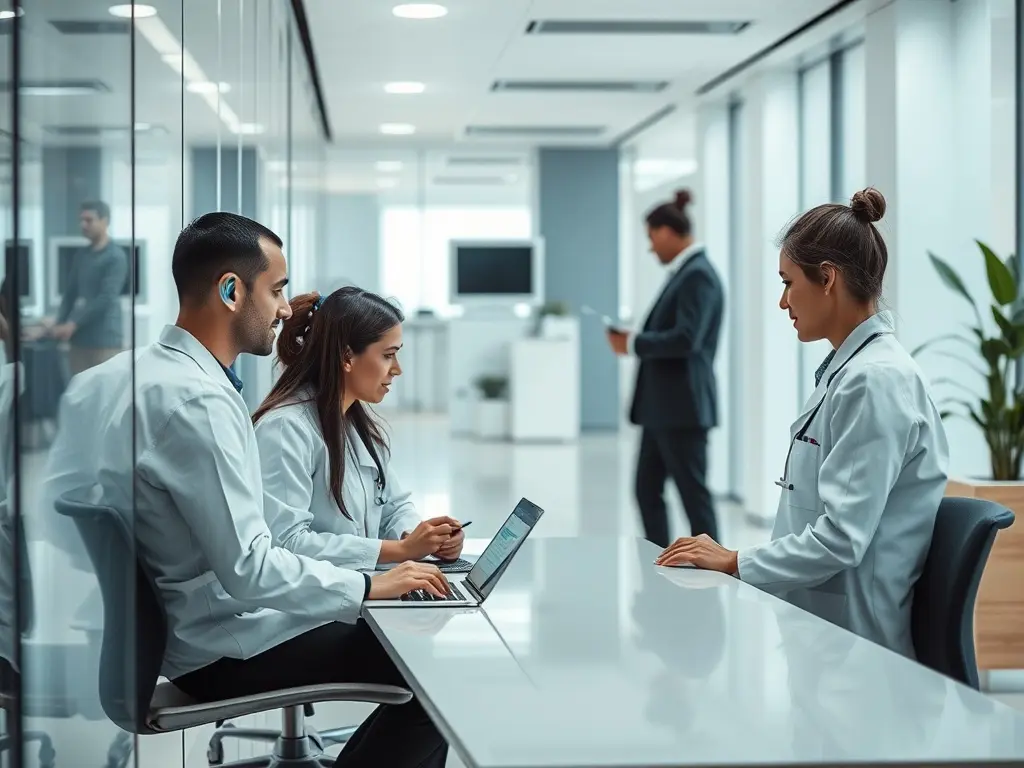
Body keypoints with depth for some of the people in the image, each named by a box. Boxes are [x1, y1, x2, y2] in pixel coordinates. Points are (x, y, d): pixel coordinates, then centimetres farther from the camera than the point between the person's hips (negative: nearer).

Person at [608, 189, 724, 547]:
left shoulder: (698, 275, -15)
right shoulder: (683, 273, 16)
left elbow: (686, 339, -24)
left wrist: (633, 343, -14)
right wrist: (635, 339, 6)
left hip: (682, 405, -10)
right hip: (662, 404, 10)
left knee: (693, 494, -3)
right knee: (647, 489, 12)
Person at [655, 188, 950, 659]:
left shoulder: (875, 381, -18)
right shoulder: (849, 369, 12)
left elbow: (841, 539, -22)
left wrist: (736, 563, -12)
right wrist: (736, 560, 9)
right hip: (818, 624, 8)